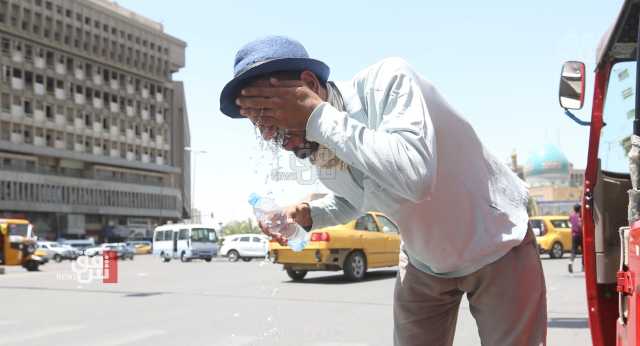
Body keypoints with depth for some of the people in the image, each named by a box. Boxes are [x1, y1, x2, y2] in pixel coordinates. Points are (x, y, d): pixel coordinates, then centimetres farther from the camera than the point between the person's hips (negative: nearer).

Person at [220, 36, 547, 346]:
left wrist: (318, 116, -38)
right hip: (422, 261, 6)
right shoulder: (317, 152, -8)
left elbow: (415, 175, -46)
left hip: (497, 247, -6)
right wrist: (308, 215, -7)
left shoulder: (386, 80, -29)